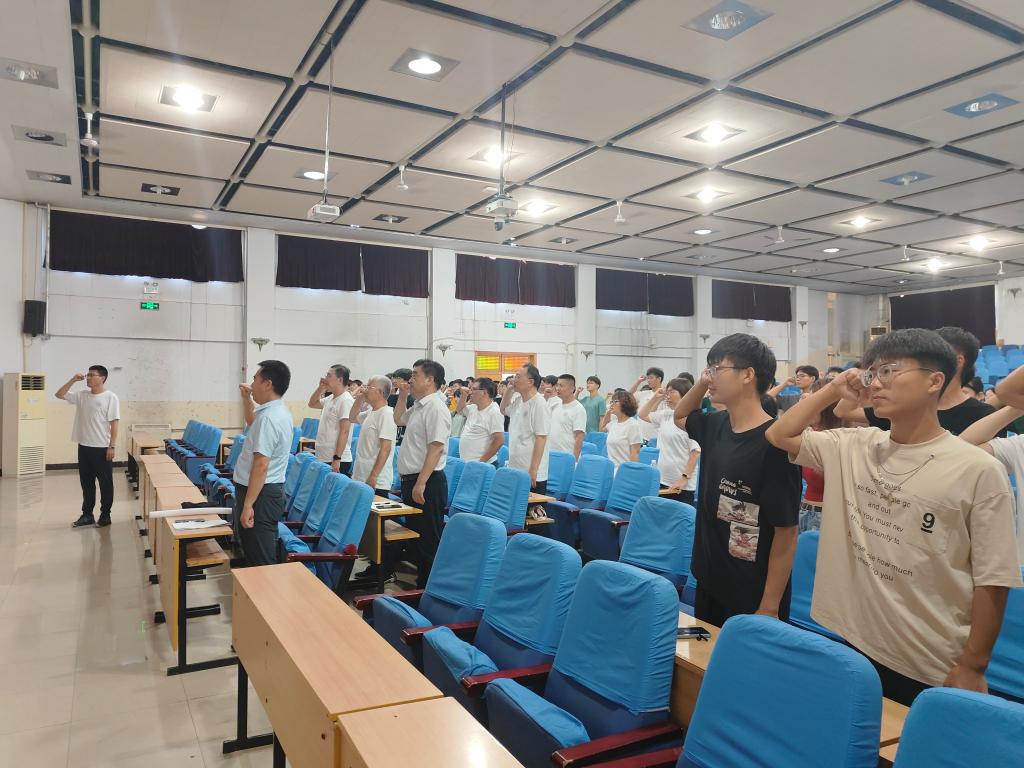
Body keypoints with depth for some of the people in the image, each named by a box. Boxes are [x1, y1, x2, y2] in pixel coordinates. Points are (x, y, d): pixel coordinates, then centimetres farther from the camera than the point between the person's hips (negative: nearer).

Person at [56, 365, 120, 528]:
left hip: (102, 448, -6)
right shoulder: (81, 395, 8)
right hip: (84, 447, 6)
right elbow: (60, 395, 14)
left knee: (105, 483, 4)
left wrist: (112, 446, -15)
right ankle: (87, 515, 22)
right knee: (86, 483, 13)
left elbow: (114, 423, -12)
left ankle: (105, 515, 14)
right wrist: (73, 380, 1)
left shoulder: (110, 397, -10)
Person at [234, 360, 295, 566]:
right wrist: (246, 398, 22)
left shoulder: (269, 418, -22)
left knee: (261, 559, -4)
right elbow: (253, 423, 34)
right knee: (253, 549, 22)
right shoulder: (279, 411, 10)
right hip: (271, 489, 10)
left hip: (260, 493, -10)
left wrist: (248, 504, -25)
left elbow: (261, 466, -26)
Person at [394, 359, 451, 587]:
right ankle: (421, 582, 30)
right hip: (412, 480, 10)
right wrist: (403, 396, 18)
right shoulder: (419, 406, 13)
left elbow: (436, 447, -24)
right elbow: (398, 419, 34)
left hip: (427, 483, -10)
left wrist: (421, 483, -26)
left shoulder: (435, 407, -17)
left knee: (428, 541, -2)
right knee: (414, 535, 18)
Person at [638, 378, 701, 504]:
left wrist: (685, 478, -18)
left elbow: (695, 452, -15)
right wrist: (656, 397, 9)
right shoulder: (666, 415, 8)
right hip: (663, 480, 7)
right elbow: (642, 415, 21)